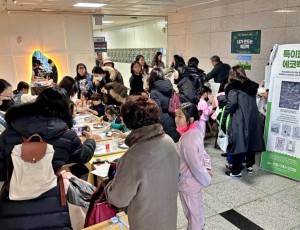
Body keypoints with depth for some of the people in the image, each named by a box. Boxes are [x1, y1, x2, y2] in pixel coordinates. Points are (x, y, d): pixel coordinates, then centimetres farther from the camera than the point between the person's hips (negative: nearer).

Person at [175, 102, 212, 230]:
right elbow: (202, 152, 7)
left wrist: (207, 180, -13)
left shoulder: (187, 139, -32)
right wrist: (208, 167, -1)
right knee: (197, 207, 28)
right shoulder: (194, 132, -5)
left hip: (188, 182, -8)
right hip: (194, 180, 8)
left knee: (192, 212, 15)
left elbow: (196, 165, -27)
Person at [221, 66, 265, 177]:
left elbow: (231, 103, -17)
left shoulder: (233, 88, -4)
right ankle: (249, 165, 33)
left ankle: (236, 171, 5)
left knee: (238, 144, -1)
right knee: (251, 141, 19)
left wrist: (224, 116, -8)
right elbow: (251, 104, 16)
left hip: (240, 120, -7)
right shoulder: (251, 87, 16)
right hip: (253, 119, 7)